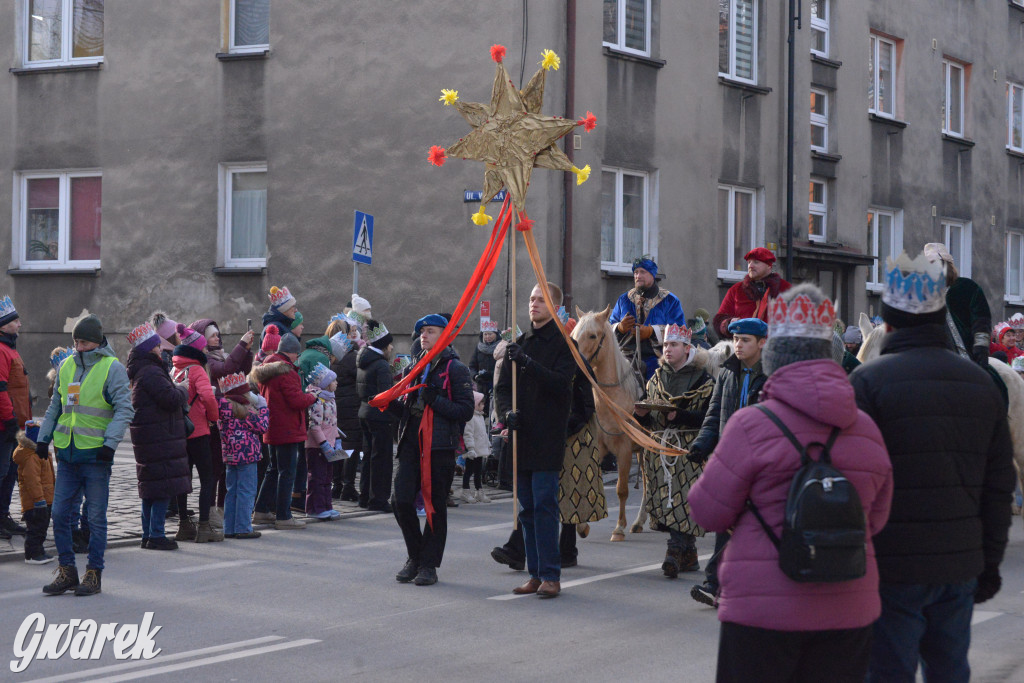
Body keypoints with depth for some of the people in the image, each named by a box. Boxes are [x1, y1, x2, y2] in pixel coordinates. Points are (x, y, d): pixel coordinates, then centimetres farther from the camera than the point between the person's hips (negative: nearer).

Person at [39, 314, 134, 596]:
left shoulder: (112, 368, -5)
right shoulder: (66, 366, 12)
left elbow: (124, 409, -8)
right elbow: (55, 406, 22)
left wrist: (110, 442, -18)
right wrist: (43, 437, 15)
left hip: (96, 454, -5)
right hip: (67, 452, 5)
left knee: (96, 516, 1)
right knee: (59, 512, 3)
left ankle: (94, 573, 9)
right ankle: (66, 570, 13)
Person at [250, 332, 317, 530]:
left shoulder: (267, 368, 12)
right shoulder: (286, 371, -19)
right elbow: (297, 400, -22)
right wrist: (312, 397, -3)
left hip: (272, 430, 10)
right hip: (288, 430, -10)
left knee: (274, 470, 20)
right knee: (287, 473, -5)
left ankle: (262, 510, 25)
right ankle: (283, 517, -3)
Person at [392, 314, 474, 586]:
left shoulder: (455, 369, -2)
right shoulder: (415, 367, 19)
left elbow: (466, 410, -10)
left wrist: (435, 400, -19)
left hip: (440, 445, -6)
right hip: (412, 442, 6)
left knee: (435, 506, 1)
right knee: (401, 500, -2)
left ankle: (429, 564, 10)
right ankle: (415, 556, 16)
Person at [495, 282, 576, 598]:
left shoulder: (563, 345, -2)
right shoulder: (519, 344, 16)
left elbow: (560, 383, -17)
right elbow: (503, 387, 13)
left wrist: (527, 362, -27)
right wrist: (507, 412, -8)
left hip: (548, 439, -6)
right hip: (522, 437, 6)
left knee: (544, 505, -10)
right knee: (526, 508, 7)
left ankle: (550, 575, -7)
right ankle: (536, 574, 13)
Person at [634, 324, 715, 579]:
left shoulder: (702, 380, -2)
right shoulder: (657, 379, 16)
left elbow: (708, 418, -10)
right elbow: (650, 421, 19)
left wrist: (678, 415, -21)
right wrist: (643, 414, -4)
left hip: (689, 450, -5)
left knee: (683, 500, -12)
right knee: (666, 499, 2)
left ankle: (675, 551, -14)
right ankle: (689, 555, 11)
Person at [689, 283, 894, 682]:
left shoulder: (753, 425, -11)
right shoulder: (866, 429, 4)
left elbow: (708, 512, -4)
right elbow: (876, 519, 13)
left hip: (763, 612, -4)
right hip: (849, 611, 4)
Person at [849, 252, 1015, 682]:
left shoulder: (868, 381, -8)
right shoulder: (982, 383, 10)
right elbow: (999, 485, 12)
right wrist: (990, 562, 18)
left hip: (893, 567, -5)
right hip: (960, 566, 5)